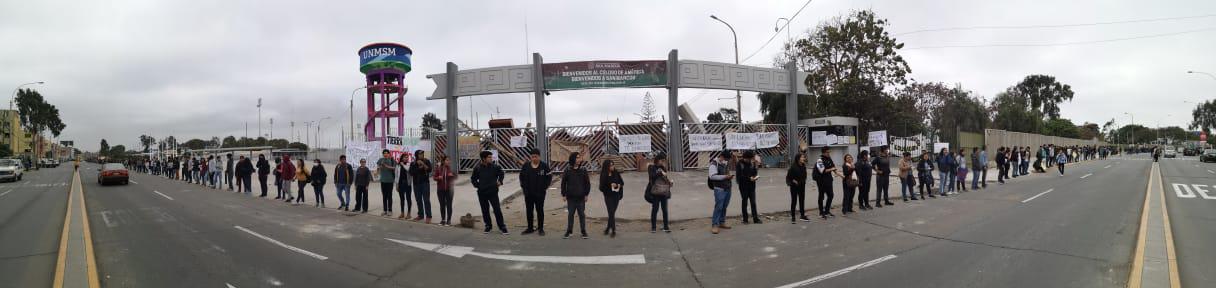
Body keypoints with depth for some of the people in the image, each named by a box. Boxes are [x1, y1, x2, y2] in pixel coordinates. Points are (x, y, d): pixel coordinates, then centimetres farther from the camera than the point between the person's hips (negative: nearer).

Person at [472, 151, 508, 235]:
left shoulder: (495, 167, -5)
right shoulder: (477, 168, -3)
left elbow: (501, 173, 16)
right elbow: (473, 179, 13)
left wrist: (500, 181, 3)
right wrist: (477, 185, 0)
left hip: (493, 192, -1)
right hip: (482, 193, 1)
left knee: (497, 210, -5)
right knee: (485, 211, 10)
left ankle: (502, 227, 4)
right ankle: (488, 226, 25)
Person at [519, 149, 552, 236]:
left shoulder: (544, 166, -6)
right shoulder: (526, 166, 0)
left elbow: (549, 177, -1)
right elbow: (521, 176, 11)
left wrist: (544, 187, -6)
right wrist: (523, 186, 3)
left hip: (540, 193, -3)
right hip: (528, 193, 3)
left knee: (540, 210, 4)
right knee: (529, 210, 10)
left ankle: (541, 228, 12)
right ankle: (530, 228, 21)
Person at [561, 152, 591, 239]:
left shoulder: (583, 169, -1)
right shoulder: (568, 170, -2)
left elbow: (587, 182, 2)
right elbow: (563, 182, 2)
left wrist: (586, 194, -1)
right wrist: (563, 194, -1)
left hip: (581, 197, 0)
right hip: (570, 197, 0)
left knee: (582, 214, 6)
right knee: (570, 214, 8)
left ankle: (583, 231, 15)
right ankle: (569, 231, 17)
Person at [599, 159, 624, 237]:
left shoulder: (616, 173, 1)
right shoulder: (603, 176, -9)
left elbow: (621, 182, 12)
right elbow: (602, 187, -11)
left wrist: (619, 185, -9)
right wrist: (610, 186, -21)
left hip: (616, 195, 4)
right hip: (608, 196, -4)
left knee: (612, 213, 10)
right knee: (611, 213, -8)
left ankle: (608, 228, 27)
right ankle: (613, 231, -4)